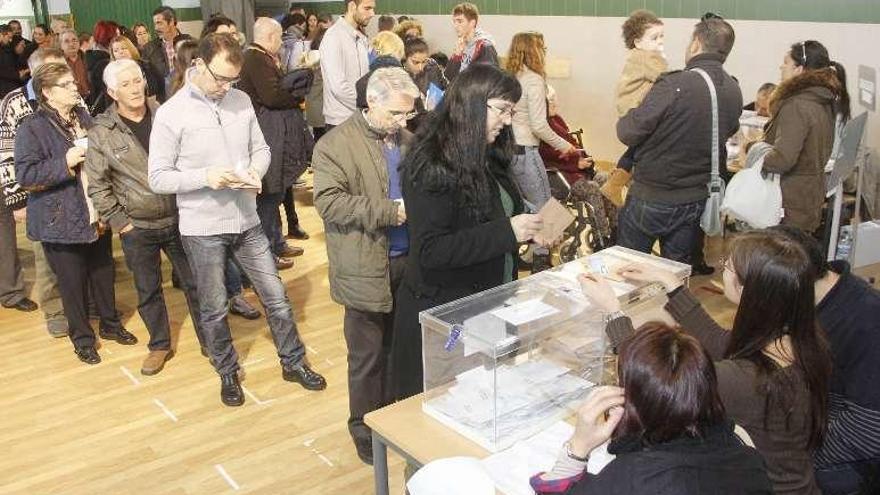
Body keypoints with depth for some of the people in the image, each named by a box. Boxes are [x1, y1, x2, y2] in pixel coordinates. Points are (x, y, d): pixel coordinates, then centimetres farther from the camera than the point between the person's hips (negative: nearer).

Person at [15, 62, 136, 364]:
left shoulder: (83, 117, 8)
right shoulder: (32, 128, -12)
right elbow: (25, 175, -17)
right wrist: (66, 163, -23)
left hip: (96, 215, 6)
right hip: (63, 221, -6)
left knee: (104, 274, 17)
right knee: (73, 282, 7)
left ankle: (110, 324, 37)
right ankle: (82, 338, 25)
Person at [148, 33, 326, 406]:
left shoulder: (242, 101, -1)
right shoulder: (171, 113, -12)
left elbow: (261, 149, 9)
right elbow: (158, 178, -10)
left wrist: (255, 171, -13)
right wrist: (205, 176, -24)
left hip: (246, 221, 4)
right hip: (202, 228, -3)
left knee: (276, 297, 11)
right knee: (214, 309, 12)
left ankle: (293, 362, 30)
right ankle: (227, 373, 34)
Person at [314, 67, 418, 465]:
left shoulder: (408, 139, 9)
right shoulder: (335, 145, -9)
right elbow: (329, 202, -18)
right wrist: (391, 211, -23)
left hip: (409, 261, 5)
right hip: (367, 269, -5)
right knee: (368, 356, 9)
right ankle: (365, 430, 27)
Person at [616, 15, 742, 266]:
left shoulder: (675, 85, -23)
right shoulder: (734, 92, -2)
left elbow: (628, 133, -20)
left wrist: (626, 119, 1)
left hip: (652, 200, -5)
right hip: (698, 202, 6)